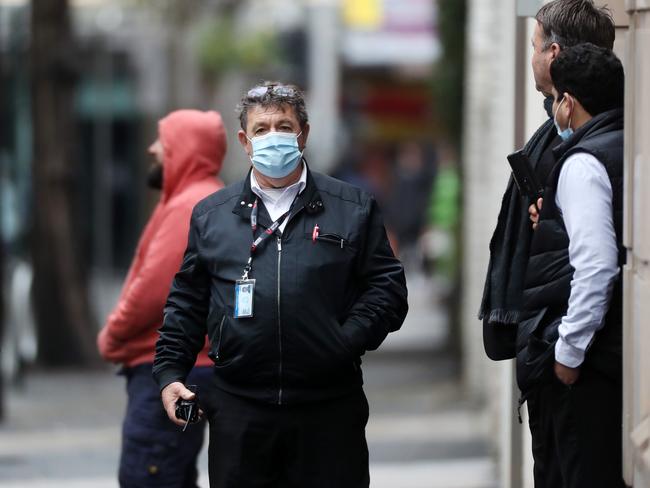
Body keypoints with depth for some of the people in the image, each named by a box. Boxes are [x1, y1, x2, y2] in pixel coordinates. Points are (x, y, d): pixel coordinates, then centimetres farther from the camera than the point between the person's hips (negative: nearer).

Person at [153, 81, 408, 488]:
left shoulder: (353, 208, 7)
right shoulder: (211, 214, 12)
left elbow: (386, 285, 3)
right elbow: (187, 301, 14)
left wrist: (348, 343, -10)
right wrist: (170, 371, 5)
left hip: (329, 409, -1)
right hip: (239, 409, 1)